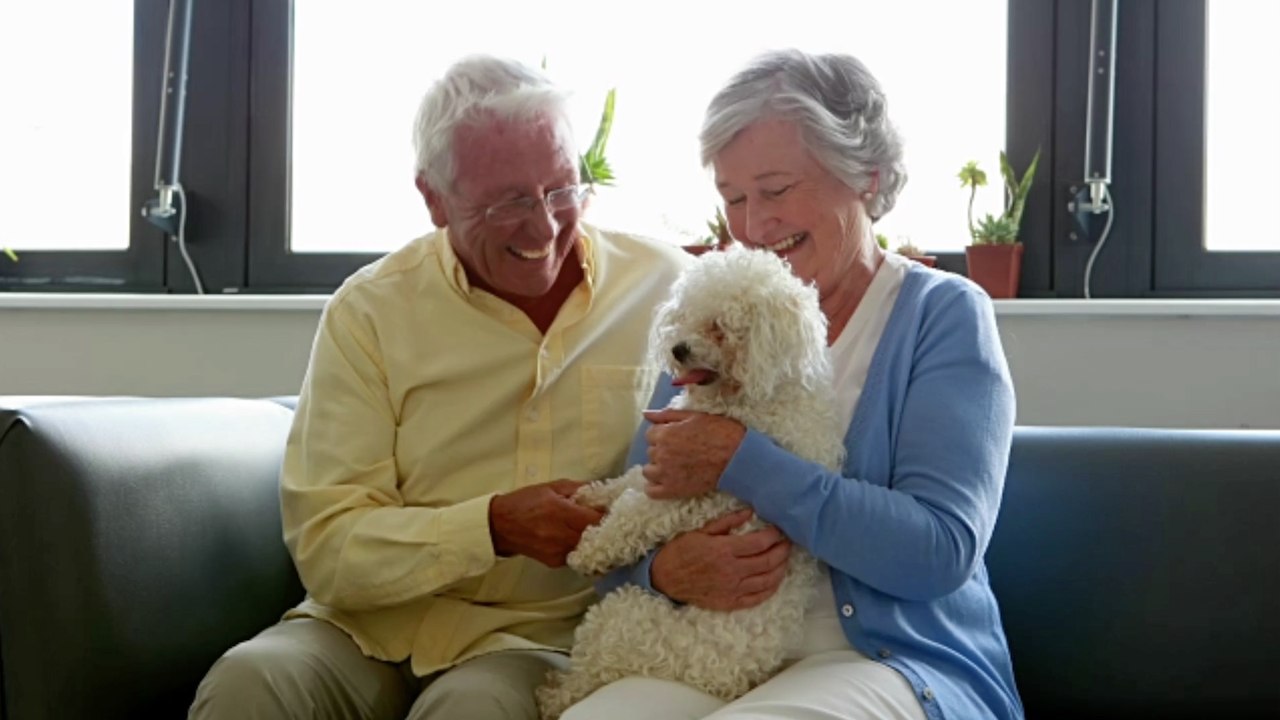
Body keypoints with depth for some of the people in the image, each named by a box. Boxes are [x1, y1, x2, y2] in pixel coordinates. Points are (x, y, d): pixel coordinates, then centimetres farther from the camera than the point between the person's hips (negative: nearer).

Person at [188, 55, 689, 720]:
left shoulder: (664, 286, 2)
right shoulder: (370, 310, -1)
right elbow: (324, 547, -6)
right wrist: (495, 526, -20)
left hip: (539, 636, -1)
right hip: (376, 621, 1)